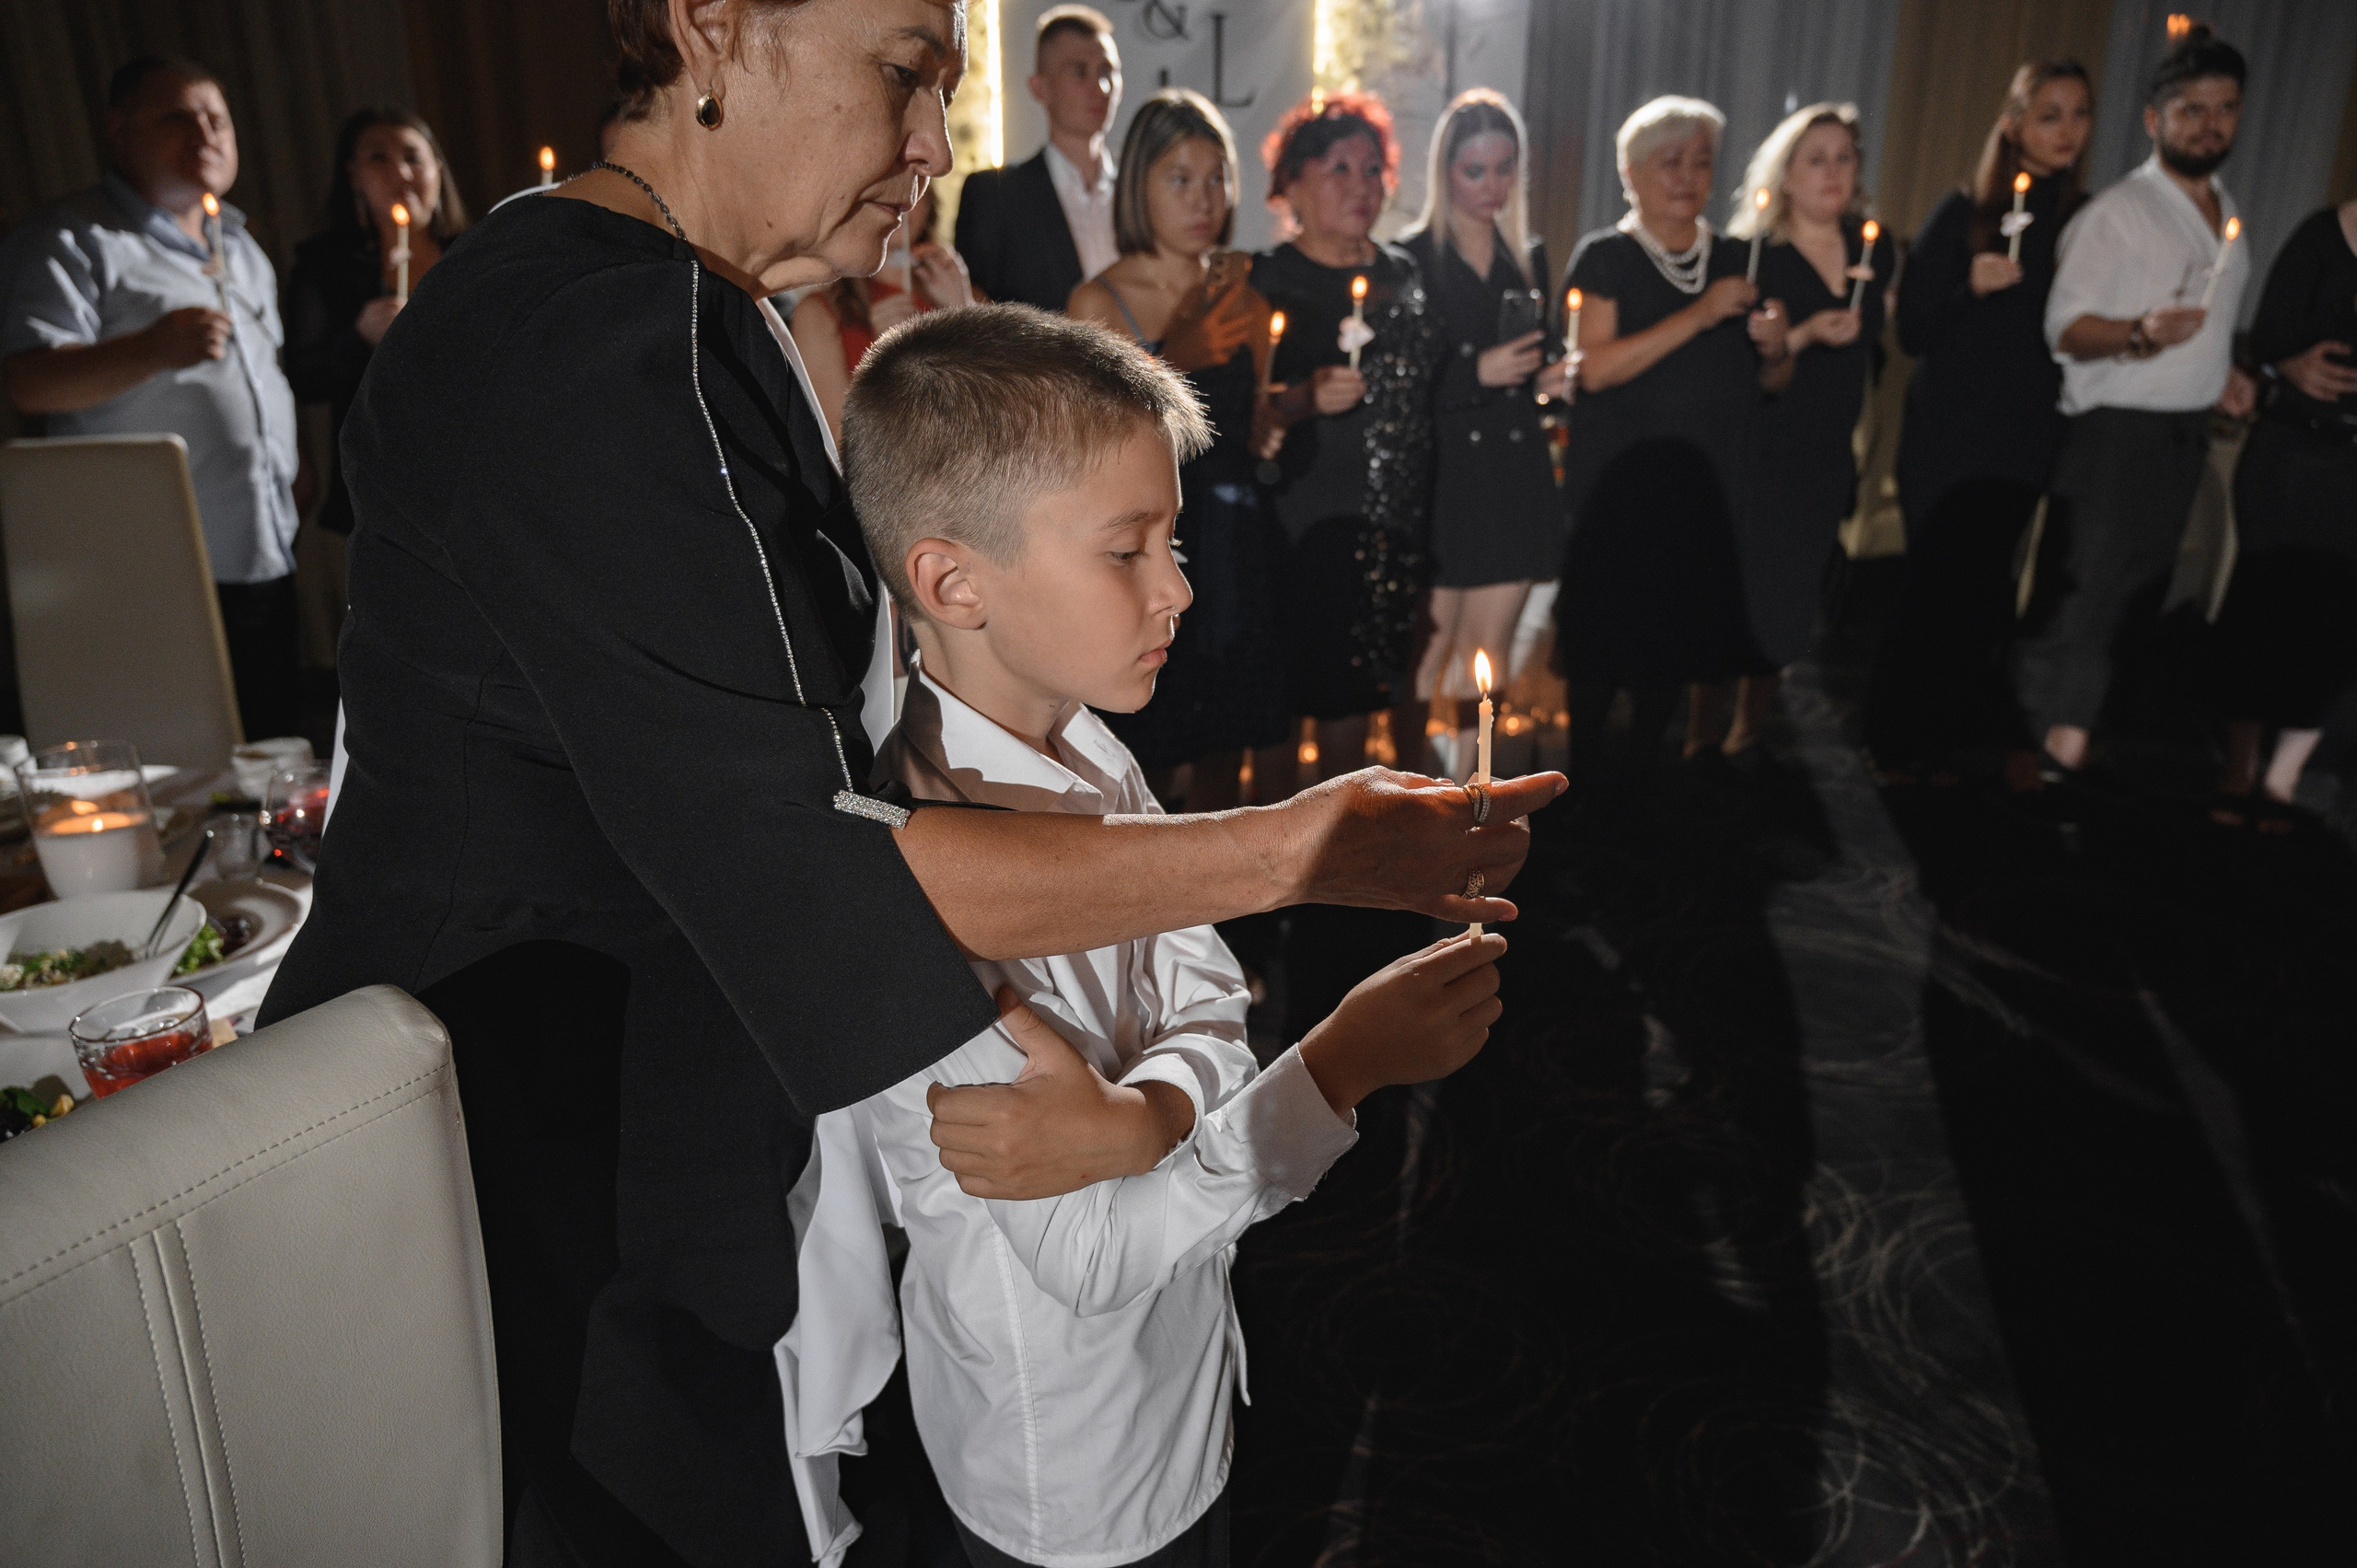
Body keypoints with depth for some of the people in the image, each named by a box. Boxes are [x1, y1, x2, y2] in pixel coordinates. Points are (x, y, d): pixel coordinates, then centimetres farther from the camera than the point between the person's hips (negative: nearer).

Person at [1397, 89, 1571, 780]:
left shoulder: (1530, 257, 15)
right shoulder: (1411, 258, -2)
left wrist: (1549, 377, 1)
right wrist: (1476, 372, -18)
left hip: (1514, 476, 4)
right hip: (1439, 473, -4)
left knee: (1488, 657, 2)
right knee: (1435, 650, -1)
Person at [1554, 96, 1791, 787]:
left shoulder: (1733, 261, 13)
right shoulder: (1605, 256, -1)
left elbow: (1771, 382, 17)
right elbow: (1595, 367, -16)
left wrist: (1775, 347, -6)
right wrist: (1699, 316, -18)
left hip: (1703, 489, 5)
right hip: (1616, 490, -4)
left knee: (1674, 640, 7)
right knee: (1605, 640, -3)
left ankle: (1643, 776, 21)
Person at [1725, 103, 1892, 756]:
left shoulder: (1872, 248, 8)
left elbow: (1870, 349, 18)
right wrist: (1805, 335, -26)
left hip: (1827, 458, 6)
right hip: (1756, 453, -5)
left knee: (1786, 611, 11)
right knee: (1734, 604, -7)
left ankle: (1746, 735, 25)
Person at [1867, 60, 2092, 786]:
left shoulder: (2085, 219, 8)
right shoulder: (1965, 211, -3)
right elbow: (1912, 330, -6)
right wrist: (1971, 286, -22)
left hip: (2027, 436, 4)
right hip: (1950, 434, -4)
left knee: (1982, 589, 5)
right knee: (1943, 585, -4)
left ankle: (1945, 737, 19)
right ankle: (1898, 740, 11)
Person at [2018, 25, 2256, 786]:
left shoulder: (2227, 214, 15)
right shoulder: (2116, 212, -10)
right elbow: (2065, 329, -15)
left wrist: (2225, 371, 11)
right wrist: (2140, 334, -32)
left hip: (2188, 431, 8)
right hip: (2116, 429, -8)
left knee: (2140, 594, 11)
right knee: (2082, 593, -10)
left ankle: (2073, 735, 19)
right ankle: (2057, 749, -3)